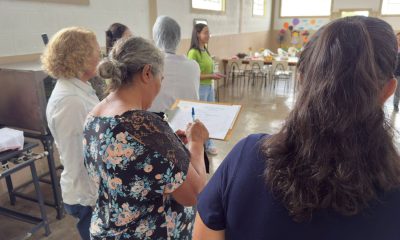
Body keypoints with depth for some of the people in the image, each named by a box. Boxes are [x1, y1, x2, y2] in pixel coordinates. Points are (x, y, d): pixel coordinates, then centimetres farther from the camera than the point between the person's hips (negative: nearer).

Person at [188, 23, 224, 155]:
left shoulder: (205, 50, 9)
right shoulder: (193, 52, -17)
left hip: (209, 87, 9)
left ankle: (208, 144, 31)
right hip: (199, 88, -9)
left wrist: (214, 75, 5)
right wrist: (211, 76, -20)